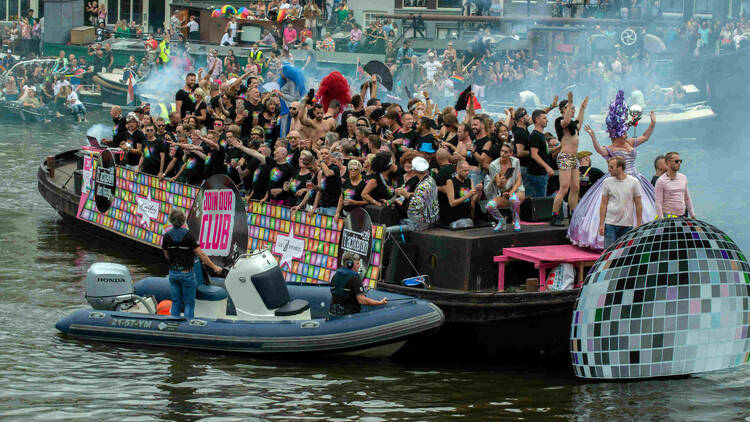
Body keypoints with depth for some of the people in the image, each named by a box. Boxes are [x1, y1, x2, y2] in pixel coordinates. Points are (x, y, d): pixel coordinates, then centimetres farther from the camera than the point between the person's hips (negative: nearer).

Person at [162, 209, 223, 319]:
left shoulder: (167, 236, -3)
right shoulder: (188, 235, -15)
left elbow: (167, 256, 8)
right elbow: (201, 255, -13)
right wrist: (214, 267, -4)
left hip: (173, 272, 4)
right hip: (186, 273, -4)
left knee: (176, 303, 13)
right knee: (189, 303, 4)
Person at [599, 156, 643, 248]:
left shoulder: (634, 182, -1)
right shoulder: (607, 182, 2)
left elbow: (638, 205, 2)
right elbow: (604, 204, 4)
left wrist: (638, 225, -1)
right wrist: (601, 224, -2)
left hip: (628, 226, 0)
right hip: (610, 224, 0)